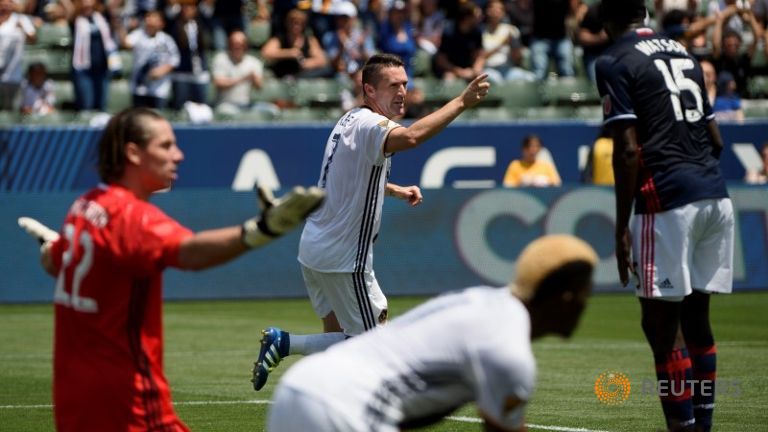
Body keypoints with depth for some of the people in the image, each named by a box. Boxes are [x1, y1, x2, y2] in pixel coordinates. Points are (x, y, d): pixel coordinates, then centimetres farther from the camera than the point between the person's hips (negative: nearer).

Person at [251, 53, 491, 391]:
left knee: (337, 332, 19)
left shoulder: (350, 120, 13)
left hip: (314, 249, 10)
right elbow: (411, 137, -42)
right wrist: (461, 103, -43)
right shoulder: (370, 124, -18)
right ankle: (284, 343, -5)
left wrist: (395, 190, 21)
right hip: (343, 258, -10)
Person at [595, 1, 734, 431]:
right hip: (717, 195, 7)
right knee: (696, 317, 14)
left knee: (661, 323, -2)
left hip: (668, 201, -7)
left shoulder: (615, 63, -3)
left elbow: (627, 151, -10)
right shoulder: (683, 53, 19)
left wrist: (622, 227, -8)